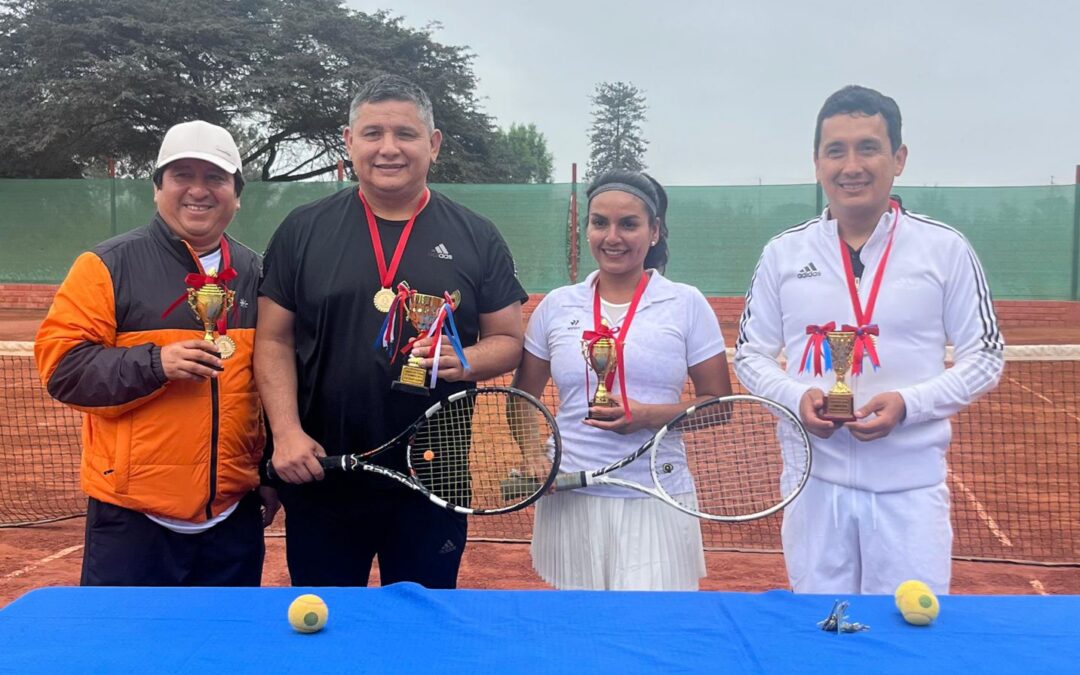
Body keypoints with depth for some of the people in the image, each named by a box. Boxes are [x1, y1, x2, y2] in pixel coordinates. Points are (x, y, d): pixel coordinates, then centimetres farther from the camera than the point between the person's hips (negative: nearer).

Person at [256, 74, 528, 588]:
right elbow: (274, 340, 3)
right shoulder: (302, 231, 3)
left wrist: (466, 361, -15)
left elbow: (508, 339, 6)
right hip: (321, 479, 0)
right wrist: (287, 431, -10)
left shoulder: (477, 238, 3)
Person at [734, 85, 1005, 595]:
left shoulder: (945, 249, -1)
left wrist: (908, 403, -14)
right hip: (815, 482, 2)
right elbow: (750, 354, 9)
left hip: (910, 486, -1)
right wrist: (796, 396, -11)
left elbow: (985, 357, 2)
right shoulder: (783, 252, 4)